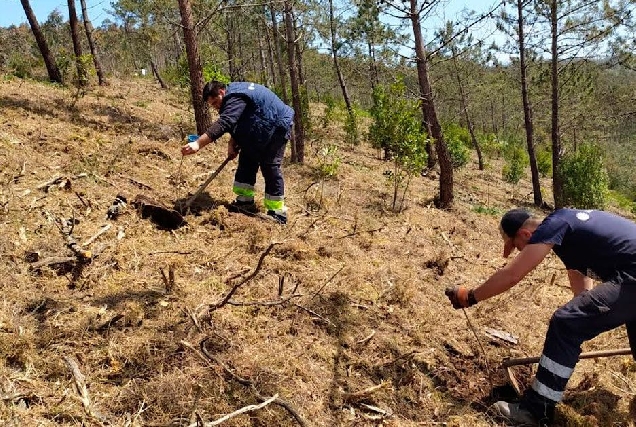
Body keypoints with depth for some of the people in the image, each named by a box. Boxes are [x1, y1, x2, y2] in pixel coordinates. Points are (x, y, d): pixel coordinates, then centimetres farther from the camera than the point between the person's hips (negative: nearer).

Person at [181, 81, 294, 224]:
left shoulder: (235, 98, -27)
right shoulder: (234, 95, 6)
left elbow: (223, 123, -40)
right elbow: (236, 124, 12)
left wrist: (198, 144, -48)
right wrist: (232, 143, -6)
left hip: (277, 127, -11)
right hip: (262, 130, 11)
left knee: (269, 166, -9)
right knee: (246, 159, 9)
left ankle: (277, 213, -2)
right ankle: (245, 201, 16)